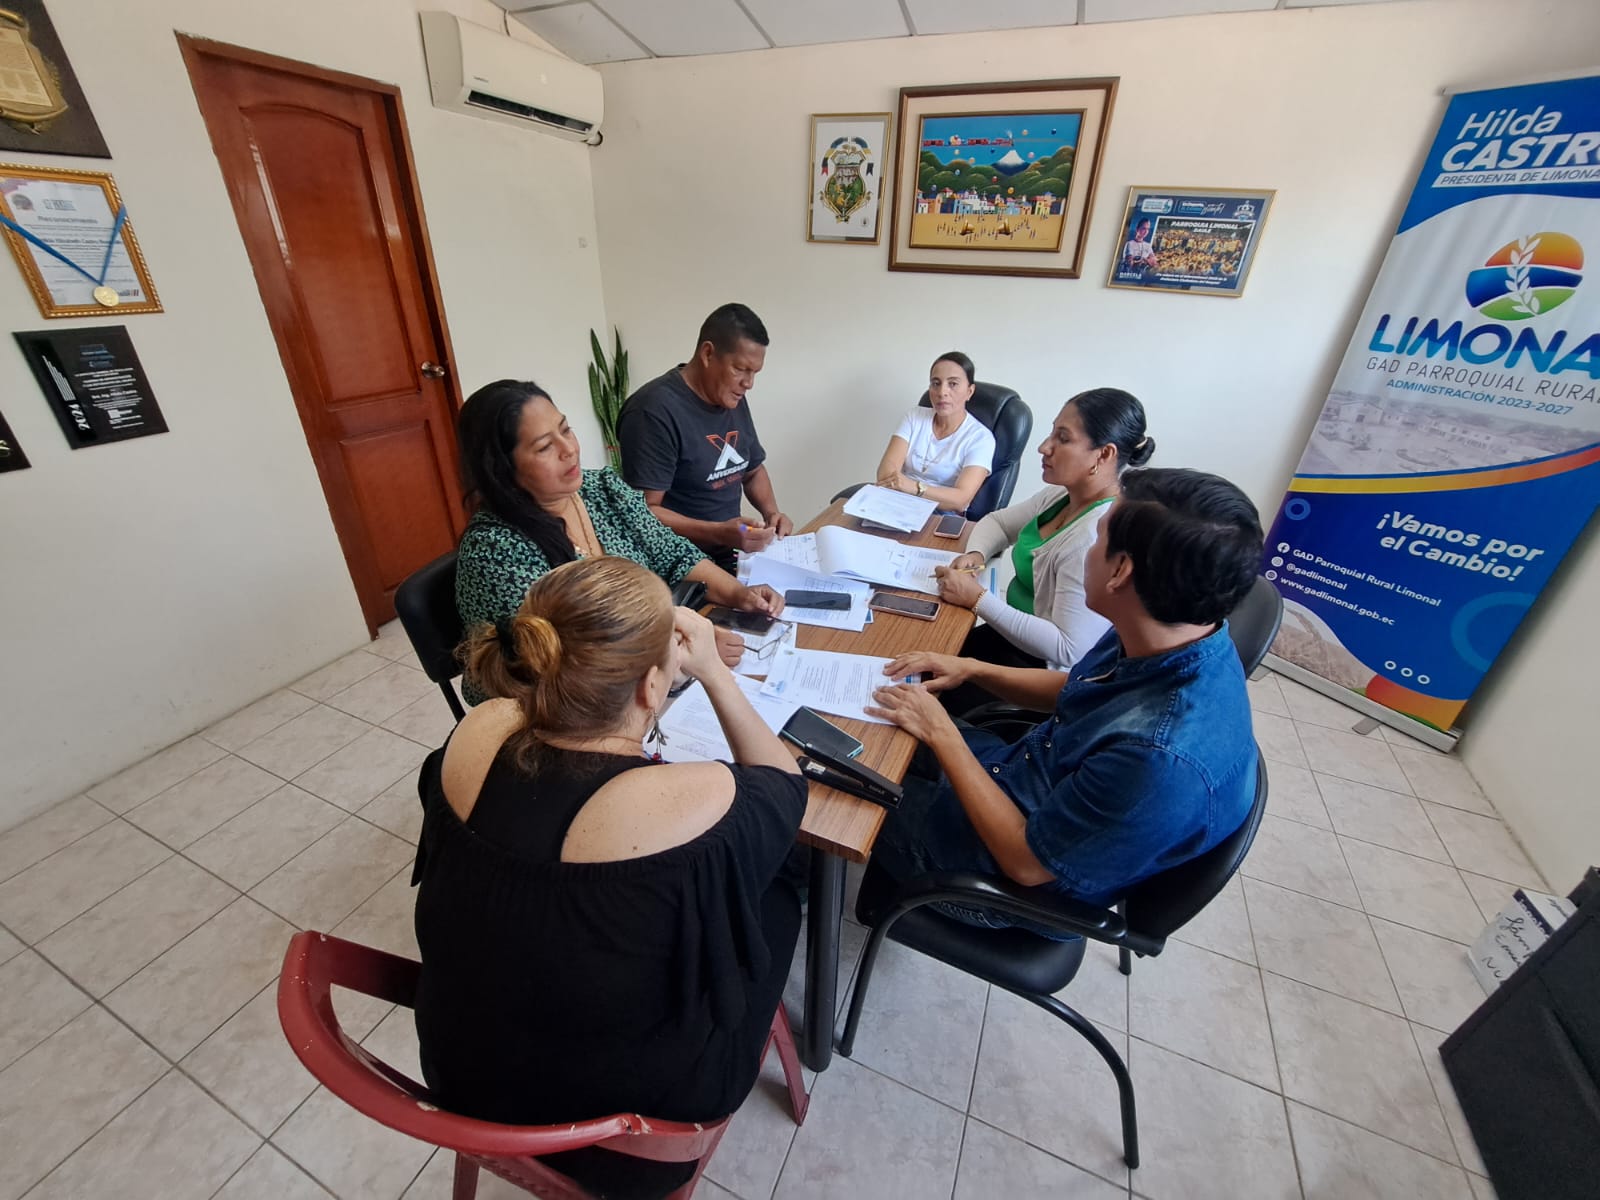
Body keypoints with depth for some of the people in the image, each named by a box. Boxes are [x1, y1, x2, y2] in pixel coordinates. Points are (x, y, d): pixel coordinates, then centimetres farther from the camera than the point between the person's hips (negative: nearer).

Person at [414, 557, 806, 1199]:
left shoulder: (476, 734, -21)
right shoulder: (691, 805, -36)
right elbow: (786, 781, -13)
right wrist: (713, 669, -15)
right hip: (614, 1113, -4)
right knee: (776, 897, 17)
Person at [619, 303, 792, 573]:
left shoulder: (734, 399, 9)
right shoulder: (655, 411, -18)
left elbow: (753, 470, 20)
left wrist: (771, 511, 1)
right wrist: (719, 533, -31)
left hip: (730, 557, 8)